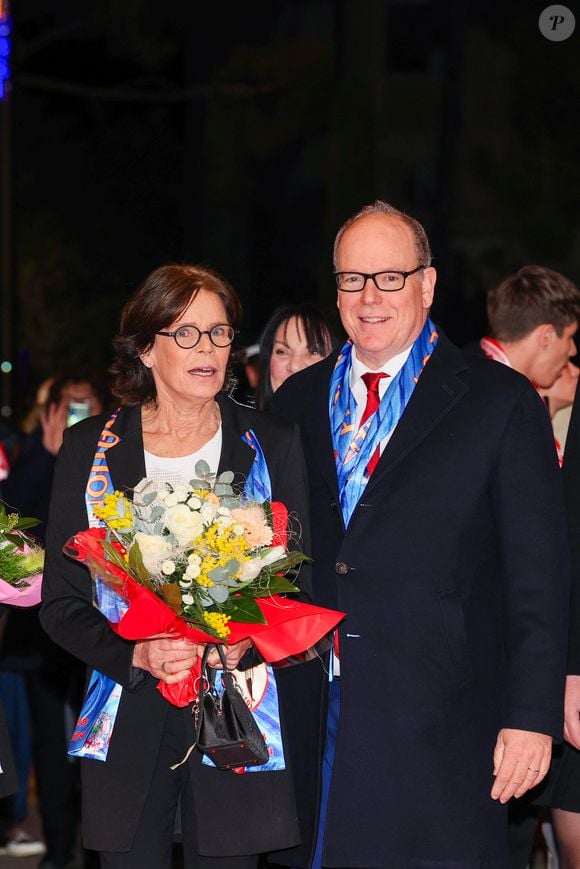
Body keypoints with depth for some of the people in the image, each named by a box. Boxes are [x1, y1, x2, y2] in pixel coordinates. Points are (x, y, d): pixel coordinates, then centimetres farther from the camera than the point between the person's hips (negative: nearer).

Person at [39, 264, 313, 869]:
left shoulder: (272, 445, 5)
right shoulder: (89, 449, 4)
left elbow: (299, 585, 7)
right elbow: (60, 603, 3)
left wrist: (243, 646, -14)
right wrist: (137, 655, -15)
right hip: (128, 723, 0)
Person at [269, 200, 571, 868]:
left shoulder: (500, 403, -1)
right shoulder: (297, 402, 13)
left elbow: (538, 574, -4)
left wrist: (533, 715, -10)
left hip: (437, 723, -4)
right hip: (313, 721, 4)